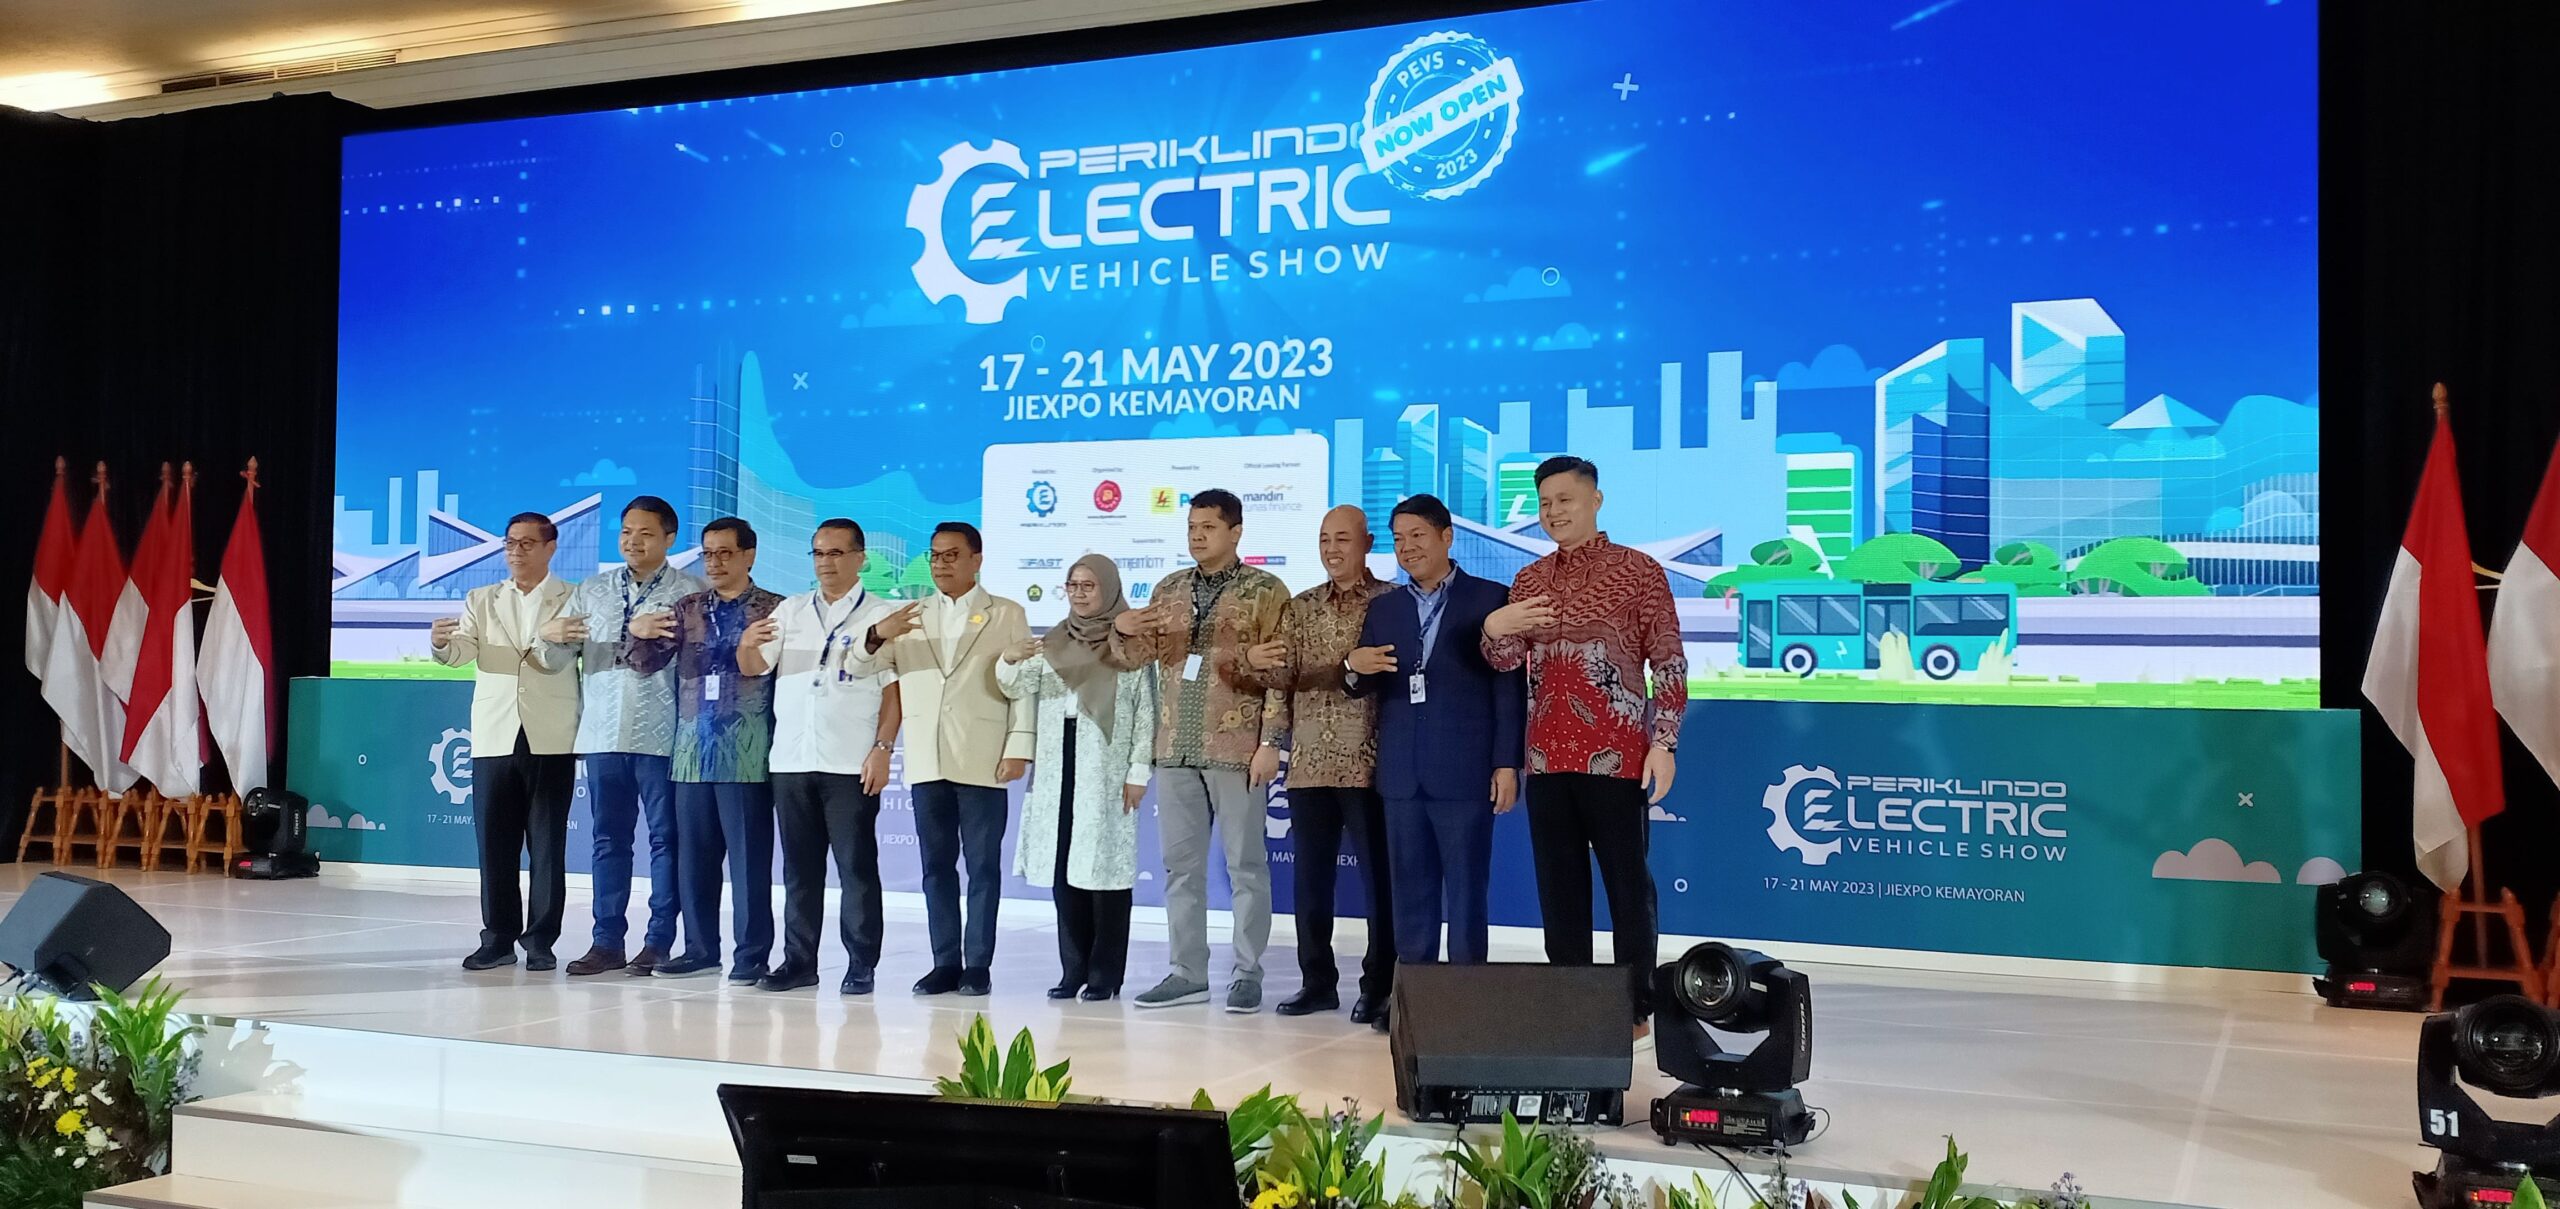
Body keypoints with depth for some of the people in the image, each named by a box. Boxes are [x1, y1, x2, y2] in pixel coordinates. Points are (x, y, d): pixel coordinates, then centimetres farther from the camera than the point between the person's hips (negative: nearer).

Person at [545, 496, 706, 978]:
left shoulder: (691, 591, 0)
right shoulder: (592, 591, 14)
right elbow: (559, 658, 8)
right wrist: (550, 635, -13)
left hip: (662, 736, -4)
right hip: (603, 733, 4)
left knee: (665, 838, 2)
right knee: (608, 839, 8)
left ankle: (659, 941, 9)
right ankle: (607, 940, 14)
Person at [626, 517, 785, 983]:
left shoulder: (774, 610, 1)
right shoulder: (687, 609, 13)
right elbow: (648, 661, 6)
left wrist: (754, 652, -26)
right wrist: (637, 634, -15)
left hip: (746, 755, -5)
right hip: (692, 753, 5)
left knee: (749, 857, -1)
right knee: (693, 856, 10)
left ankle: (752, 954, 5)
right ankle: (700, 947, 20)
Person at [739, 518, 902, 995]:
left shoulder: (881, 615, 2)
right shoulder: (791, 611, 13)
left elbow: (893, 691, -2)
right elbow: (753, 667, 4)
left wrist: (882, 749, -12)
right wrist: (749, 643, -18)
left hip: (852, 764, -4)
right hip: (791, 759, 4)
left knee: (857, 866, 0)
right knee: (799, 866, 9)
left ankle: (861, 966, 6)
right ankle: (799, 961, 16)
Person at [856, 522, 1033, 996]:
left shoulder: (1007, 615, 6)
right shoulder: (909, 617, 16)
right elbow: (862, 667, 9)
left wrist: (1018, 749, -10)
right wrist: (875, 635, -13)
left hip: (982, 761, -3)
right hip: (927, 760, 4)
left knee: (982, 865, 0)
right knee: (937, 864, 6)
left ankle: (978, 965, 4)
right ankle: (945, 963, 12)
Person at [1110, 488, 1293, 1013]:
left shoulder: (1266, 590, -3)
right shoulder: (1169, 589, 12)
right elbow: (1136, 655, 10)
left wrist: (1271, 741, -13)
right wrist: (1121, 629, -13)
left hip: (1236, 747, -5)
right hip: (1175, 748, 5)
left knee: (1245, 864, 2)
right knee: (1180, 864, 9)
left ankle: (1247, 974, 9)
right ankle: (1188, 972, 17)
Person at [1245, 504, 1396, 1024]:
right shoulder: (1301, 607, 12)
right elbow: (1284, 677, 4)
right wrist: (1261, 662, -16)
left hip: (1368, 762, -4)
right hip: (1309, 762, 5)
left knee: (1378, 876, 0)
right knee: (1309, 878, 8)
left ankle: (1378, 987, 8)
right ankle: (1317, 980, 19)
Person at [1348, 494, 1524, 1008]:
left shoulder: (1490, 599, 1)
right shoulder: (1385, 609, 15)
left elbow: (1509, 685, -3)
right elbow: (1365, 687, 15)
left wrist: (1507, 763, -9)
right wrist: (1355, 668, -9)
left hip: (1464, 772, -4)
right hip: (1402, 774, 5)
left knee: (1465, 890, 0)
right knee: (1411, 890, 8)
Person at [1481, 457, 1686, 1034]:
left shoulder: (1638, 570, -1)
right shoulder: (1528, 580, 13)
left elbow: (1669, 663, -3)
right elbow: (1506, 661, 7)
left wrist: (1663, 742, -10)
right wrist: (1493, 629, -15)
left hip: (1616, 757, -4)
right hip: (1547, 756, 5)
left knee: (1627, 880, 2)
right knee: (1558, 882, 8)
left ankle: (1635, 1004, 9)